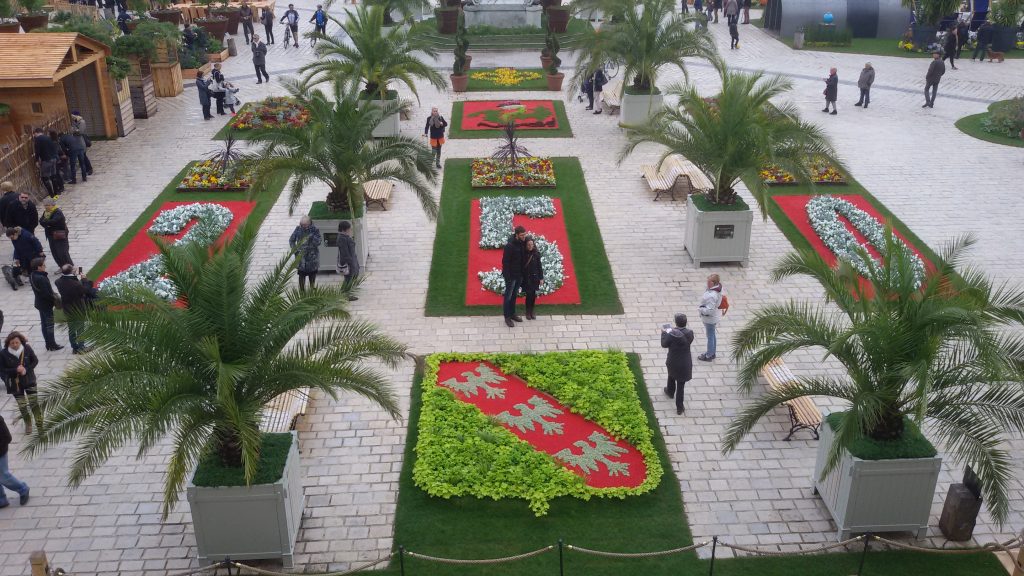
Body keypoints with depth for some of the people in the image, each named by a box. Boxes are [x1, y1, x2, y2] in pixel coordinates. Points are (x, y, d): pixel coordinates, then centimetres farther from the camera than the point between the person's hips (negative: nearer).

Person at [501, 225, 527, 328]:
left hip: (520, 274, 7)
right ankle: (507, 317, 18)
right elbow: (505, 262, -20)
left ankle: (512, 313, 34)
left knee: (514, 295, 20)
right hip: (511, 275, -7)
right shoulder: (509, 246, -24)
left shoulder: (523, 243, -2)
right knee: (508, 296, 7)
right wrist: (507, 277, -20)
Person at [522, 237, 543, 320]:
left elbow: (539, 266, 3)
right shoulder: (523, 254, -9)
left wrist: (541, 278, 3)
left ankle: (532, 311, 23)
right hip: (526, 278, -2)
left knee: (533, 295, 7)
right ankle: (528, 312, 12)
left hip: (534, 277, 2)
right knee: (529, 294, -4)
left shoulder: (536, 254, -3)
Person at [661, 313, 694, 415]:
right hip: (685, 364, 1)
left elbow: (664, 344, -12)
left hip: (673, 362, -1)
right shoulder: (690, 333, -16)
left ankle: (670, 392, 58)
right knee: (681, 385, 11)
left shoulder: (672, 334, -26)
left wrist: (664, 333, 3)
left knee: (671, 376, 32)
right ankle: (679, 407, 17)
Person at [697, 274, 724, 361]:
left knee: (710, 336, 8)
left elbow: (710, 310, -33)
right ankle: (712, 353, 41)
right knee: (712, 335, 24)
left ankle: (709, 356, 24)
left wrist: (700, 309, -18)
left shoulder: (712, 296, -35)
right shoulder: (717, 289, -5)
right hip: (714, 317, 10)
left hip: (710, 318, -10)